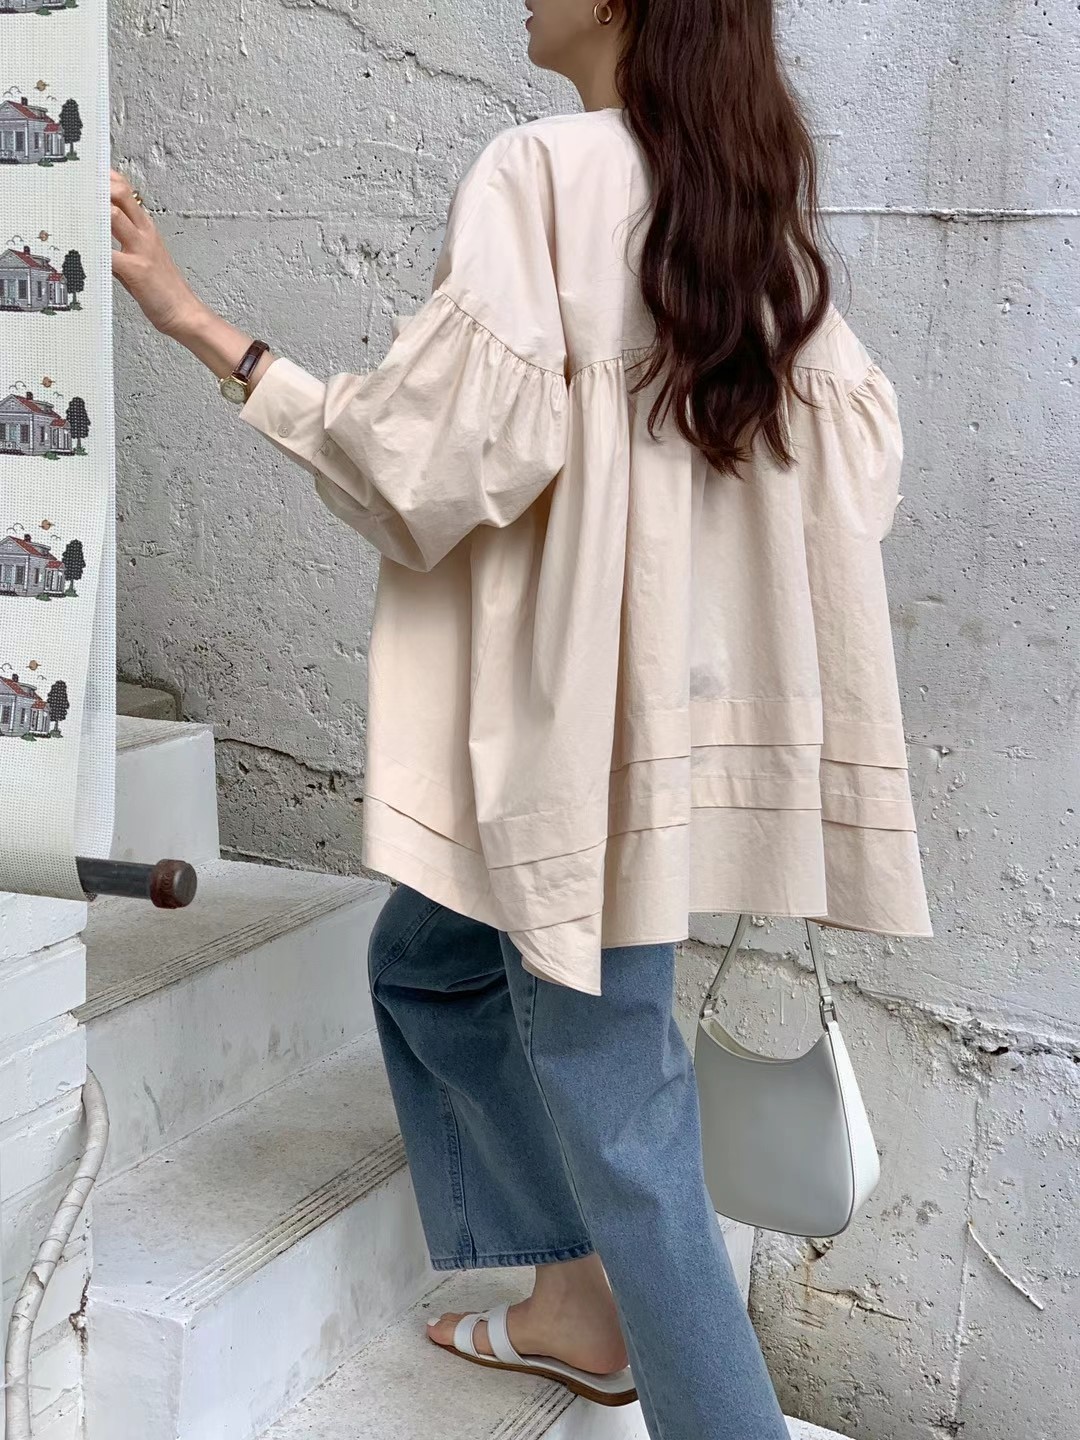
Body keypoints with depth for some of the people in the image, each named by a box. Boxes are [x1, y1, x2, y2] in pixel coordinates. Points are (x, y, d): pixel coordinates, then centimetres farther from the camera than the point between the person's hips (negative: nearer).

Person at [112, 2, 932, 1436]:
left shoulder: (542, 170, -13)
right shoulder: (757, 197, 9)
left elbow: (442, 451, -19)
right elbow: (860, 452, 11)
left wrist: (202, 325, -11)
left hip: (581, 719, -9)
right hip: (697, 703, 9)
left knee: (611, 1108, 1)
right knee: (428, 962, 24)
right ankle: (581, 1293, 32)